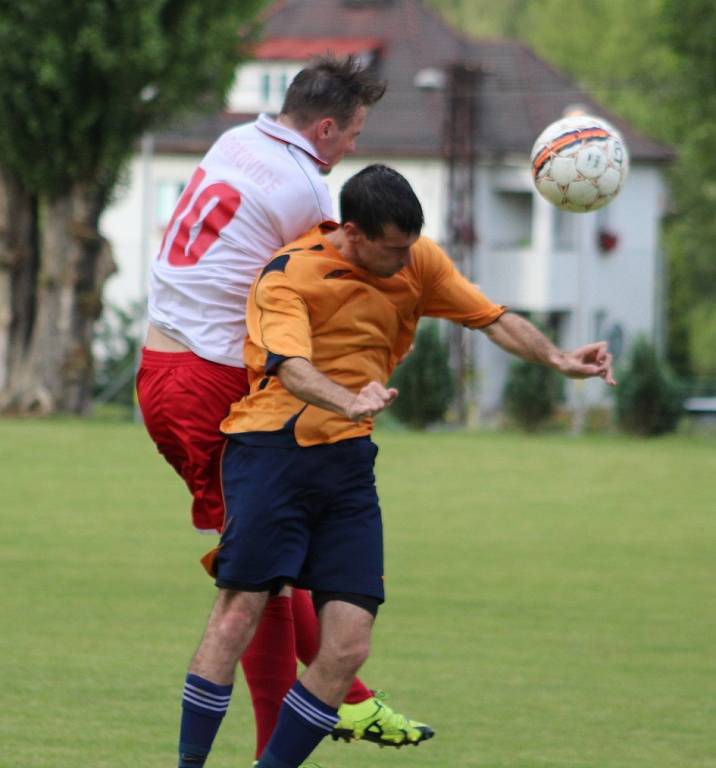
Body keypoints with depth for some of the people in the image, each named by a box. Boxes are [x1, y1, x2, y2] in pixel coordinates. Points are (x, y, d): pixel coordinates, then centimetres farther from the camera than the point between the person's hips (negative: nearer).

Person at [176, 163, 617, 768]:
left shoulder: (419, 262, 5)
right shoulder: (289, 275, -12)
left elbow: (494, 319, 11)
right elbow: (292, 368, -27)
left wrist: (558, 360, -8)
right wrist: (349, 402, -47)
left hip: (349, 462, 5)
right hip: (273, 446, -5)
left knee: (348, 646, -6)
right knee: (240, 611, -16)